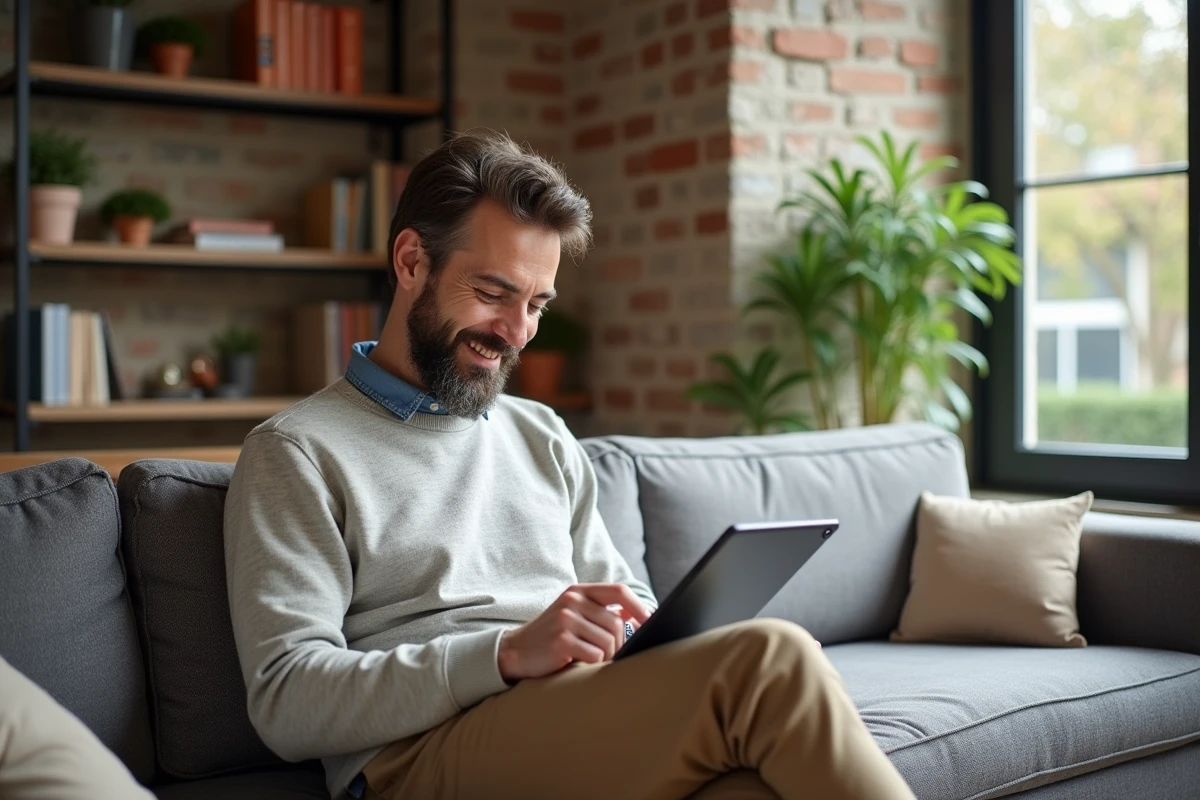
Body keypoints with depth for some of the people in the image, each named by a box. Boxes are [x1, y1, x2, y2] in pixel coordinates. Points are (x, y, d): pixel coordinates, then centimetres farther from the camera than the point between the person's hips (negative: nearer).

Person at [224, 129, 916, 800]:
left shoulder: (544, 435, 23)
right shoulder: (298, 453, 4)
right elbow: (286, 701, -6)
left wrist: (673, 638, 0)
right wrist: (509, 653, -19)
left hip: (589, 731, 5)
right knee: (770, 661, -28)